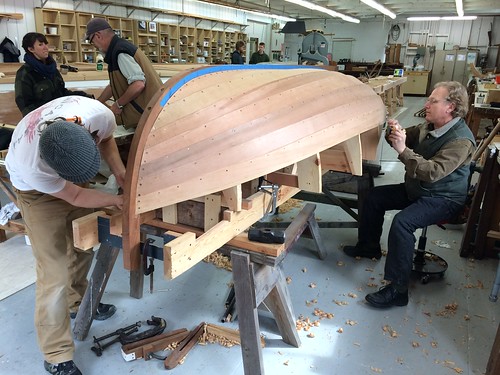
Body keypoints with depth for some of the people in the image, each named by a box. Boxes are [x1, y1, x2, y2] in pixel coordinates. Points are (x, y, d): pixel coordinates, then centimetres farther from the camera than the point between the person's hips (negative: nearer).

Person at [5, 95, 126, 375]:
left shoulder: (100, 114, -35)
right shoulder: (31, 165, -42)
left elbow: (106, 139, -8)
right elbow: (76, 196, -24)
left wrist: (119, 170, -21)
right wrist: (118, 200, -24)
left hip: (74, 181, 5)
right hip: (38, 190, -5)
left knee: (84, 244, 17)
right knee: (54, 273, -7)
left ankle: (77, 302, 45)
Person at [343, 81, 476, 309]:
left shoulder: (461, 140, -24)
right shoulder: (429, 126, 0)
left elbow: (433, 172, -33)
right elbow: (408, 137, 12)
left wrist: (403, 150, -37)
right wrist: (394, 132, -12)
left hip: (443, 199, -9)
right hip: (416, 188, 9)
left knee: (402, 222, -32)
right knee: (374, 197, 6)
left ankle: (398, 290, -23)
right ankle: (369, 247, 25)